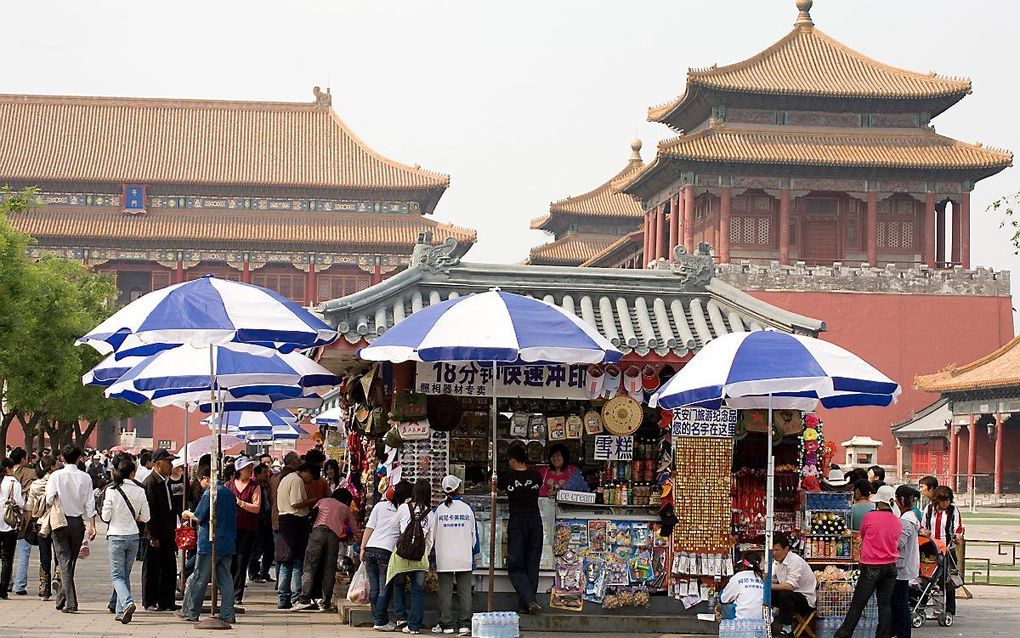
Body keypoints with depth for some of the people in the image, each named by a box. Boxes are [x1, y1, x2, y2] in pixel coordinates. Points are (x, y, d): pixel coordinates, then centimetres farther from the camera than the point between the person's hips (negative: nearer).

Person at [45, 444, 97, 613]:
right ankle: (62, 599, 26)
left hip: (60, 522, -2)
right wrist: (92, 526, -3)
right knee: (71, 562, 15)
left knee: (65, 562, -2)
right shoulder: (85, 477, -2)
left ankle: (70, 603, -13)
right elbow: (90, 503, -4)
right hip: (78, 522, 2)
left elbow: (49, 500, -9)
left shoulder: (56, 476, -7)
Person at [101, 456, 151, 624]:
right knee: (125, 574, 15)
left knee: (117, 575, 3)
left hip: (116, 536, -3)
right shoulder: (139, 491, -4)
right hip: (133, 536, 3)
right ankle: (121, 612, 15)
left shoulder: (111, 490, -9)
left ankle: (127, 603, -22)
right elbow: (145, 517, 0)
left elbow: (106, 517, -7)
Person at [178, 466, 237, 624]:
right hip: (228, 544, 7)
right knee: (225, 579, 7)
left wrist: (188, 514, 7)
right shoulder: (229, 493, 11)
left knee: (198, 578, 3)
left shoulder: (209, 493, -12)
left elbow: (199, 517, -14)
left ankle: (190, 612, 10)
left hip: (209, 544, -7)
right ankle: (227, 615, 3)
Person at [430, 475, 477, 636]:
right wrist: (473, 553, 18)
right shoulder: (467, 508, 1)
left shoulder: (439, 510, -1)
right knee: (465, 590, 3)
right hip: (464, 557, 1)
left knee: (445, 591, 4)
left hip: (444, 558, 0)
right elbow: (473, 534, 7)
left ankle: (447, 624, 4)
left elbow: (432, 534, 5)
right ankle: (464, 624, -1)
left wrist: (433, 556, 17)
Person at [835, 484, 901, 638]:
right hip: (890, 567, 4)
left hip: (871, 566, -4)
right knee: (885, 603, 7)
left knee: (858, 603, 0)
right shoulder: (897, 523, 2)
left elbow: (862, 535, 7)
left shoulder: (870, 517, -10)